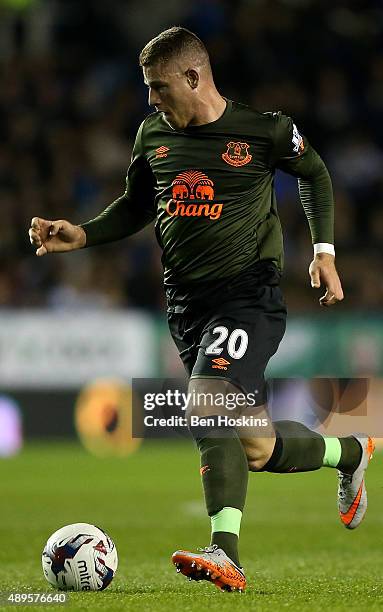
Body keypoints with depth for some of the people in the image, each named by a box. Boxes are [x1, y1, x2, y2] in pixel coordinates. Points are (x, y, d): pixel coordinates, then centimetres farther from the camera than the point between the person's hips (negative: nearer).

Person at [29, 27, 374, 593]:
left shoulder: (265, 130, -5)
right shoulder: (153, 135, 8)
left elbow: (314, 174, 13)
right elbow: (137, 206, 22)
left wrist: (324, 250, 4)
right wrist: (81, 235, 5)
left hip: (249, 295, -6)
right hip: (187, 303, 6)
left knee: (206, 408, -29)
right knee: (255, 447, 8)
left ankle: (224, 552, -31)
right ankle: (349, 453, 37)